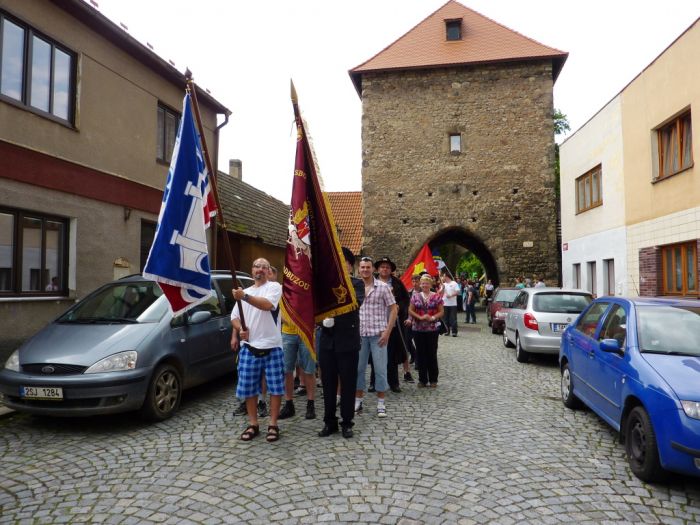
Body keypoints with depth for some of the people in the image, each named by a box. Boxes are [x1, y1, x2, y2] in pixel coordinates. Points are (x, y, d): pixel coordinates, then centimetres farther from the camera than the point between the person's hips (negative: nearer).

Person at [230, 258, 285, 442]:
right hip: (248, 347, 4)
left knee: (275, 387, 1)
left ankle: (273, 425, 13)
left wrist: (245, 297, -31)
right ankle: (253, 425, 20)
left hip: (272, 346, -4)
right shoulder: (244, 291, 16)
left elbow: (268, 304, -22)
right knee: (248, 387, 7)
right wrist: (240, 329, -5)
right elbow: (234, 316, 15)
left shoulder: (274, 286, -2)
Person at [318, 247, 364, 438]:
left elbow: (356, 302, -21)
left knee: (348, 384, 6)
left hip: (347, 341, -3)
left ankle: (347, 423, 20)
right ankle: (329, 422, 24)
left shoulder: (356, 283, -2)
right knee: (328, 383, 10)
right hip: (327, 340, 3)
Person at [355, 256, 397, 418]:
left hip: (378, 334, -3)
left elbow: (393, 309, -3)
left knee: (380, 368, 3)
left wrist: (387, 331, -10)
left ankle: (380, 403, 15)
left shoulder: (383, 287, -4)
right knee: (358, 368, 9)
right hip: (360, 334, 3)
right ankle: (357, 401, 22)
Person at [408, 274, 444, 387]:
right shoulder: (415, 296, 4)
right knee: (420, 354, 6)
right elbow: (410, 310, 1)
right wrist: (420, 317, -13)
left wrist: (433, 318, -16)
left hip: (432, 329, -1)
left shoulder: (436, 296, 1)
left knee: (432, 353, 4)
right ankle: (422, 379, 16)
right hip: (418, 329, 1)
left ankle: (433, 379, 16)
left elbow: (441, 311, 1)